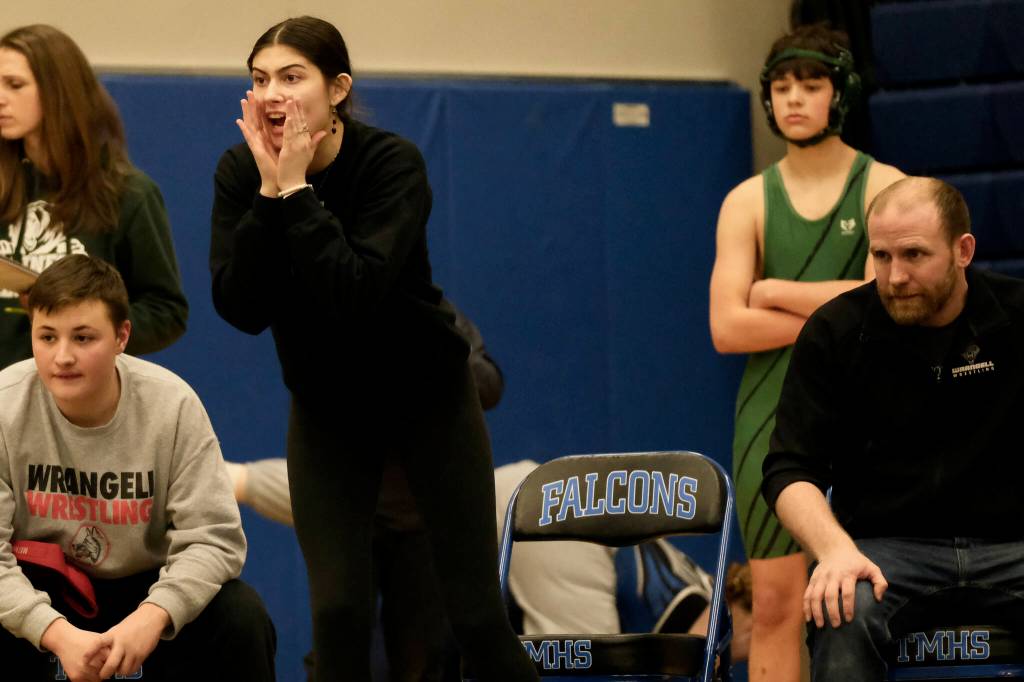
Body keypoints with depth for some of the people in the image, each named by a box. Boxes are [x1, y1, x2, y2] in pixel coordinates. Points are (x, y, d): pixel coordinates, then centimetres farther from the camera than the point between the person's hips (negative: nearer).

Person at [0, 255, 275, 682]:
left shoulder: (173, 404, -17)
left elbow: (212, 538, -19)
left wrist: (152, 616, -38)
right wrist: (58, 633, -38)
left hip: (143, 589, 1)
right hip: (41, 594, -1)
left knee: (243, 617, -26)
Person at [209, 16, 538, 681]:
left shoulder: (392, 162, -23)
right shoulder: (240, 172, -12)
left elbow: (355, 297, -35)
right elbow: (240, 308, -21)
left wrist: (297, 190, -34)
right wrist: (270, 193, -28)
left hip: (428, 396, -3)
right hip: (327, 407, 3)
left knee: (477, 614, -1)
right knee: (338, 611, -9)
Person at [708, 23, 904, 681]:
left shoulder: (882, 187, 1)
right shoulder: (748, 201, 6)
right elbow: (727, 327, -4)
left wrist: (777, 292, -7)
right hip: (773, 414, 2)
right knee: (775, 603, 0)